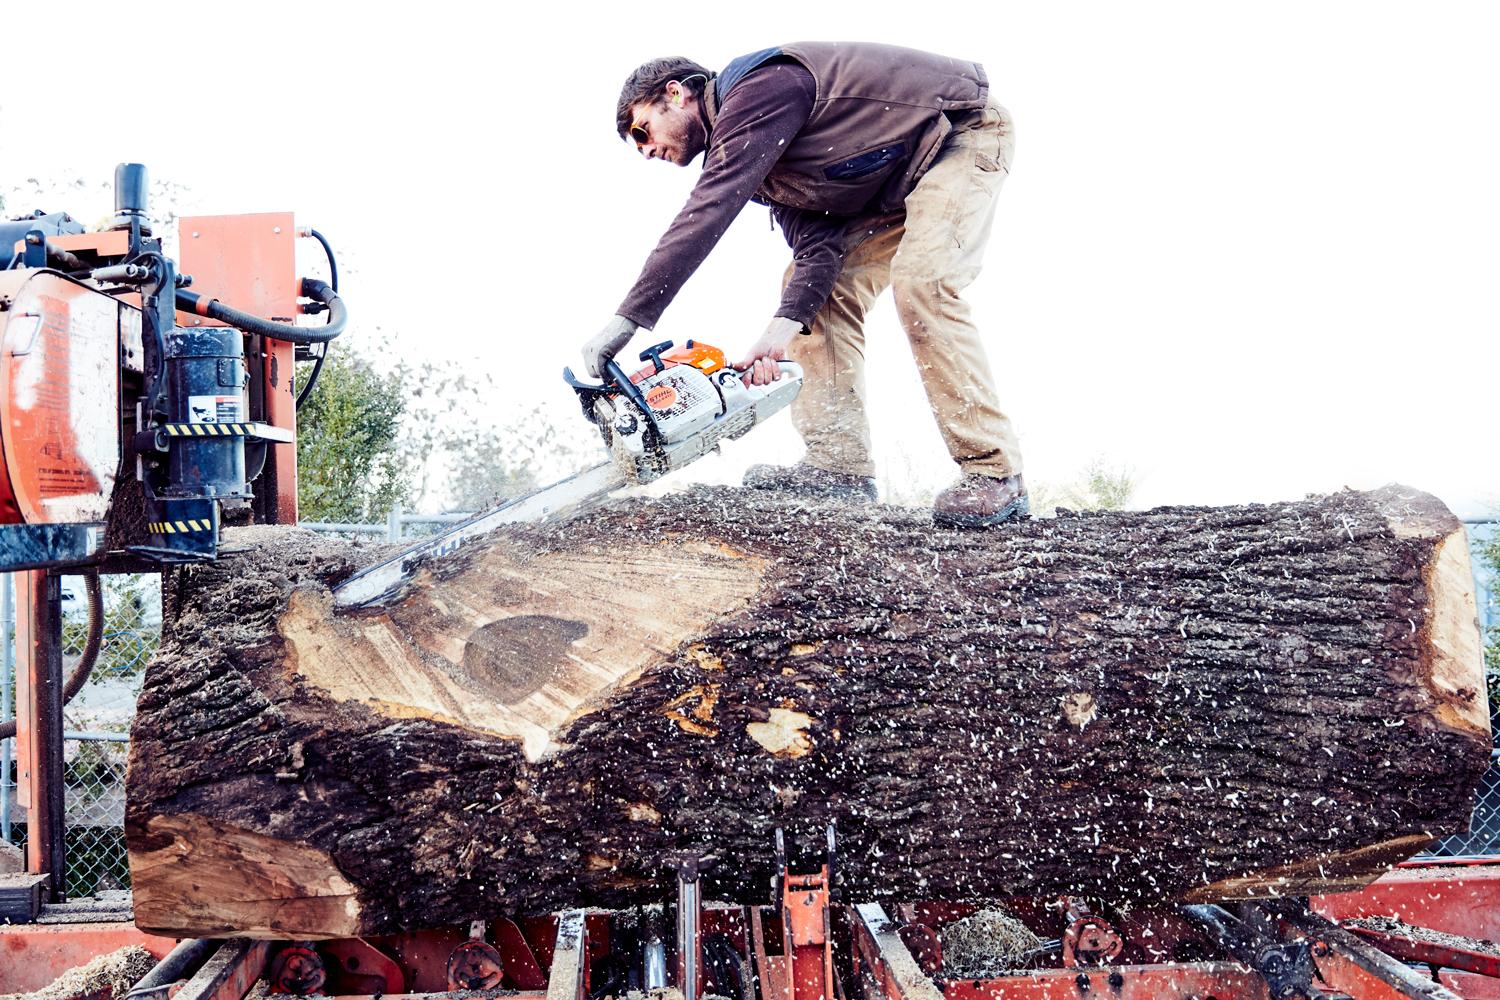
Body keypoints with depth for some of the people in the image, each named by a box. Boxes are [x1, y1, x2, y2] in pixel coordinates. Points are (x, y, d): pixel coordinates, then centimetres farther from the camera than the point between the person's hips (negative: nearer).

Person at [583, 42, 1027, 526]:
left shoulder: (758, 87, -22)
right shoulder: (744, 155, 7)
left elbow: (707, 210, -33)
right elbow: (815, 244, -4)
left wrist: (628, 318, -37)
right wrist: (786, 323, -21)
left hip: (965, 130, -10)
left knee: (922, 285, -25)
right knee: (820, 284, 3)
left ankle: (994, 475, -19)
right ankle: (839, 463, 0)